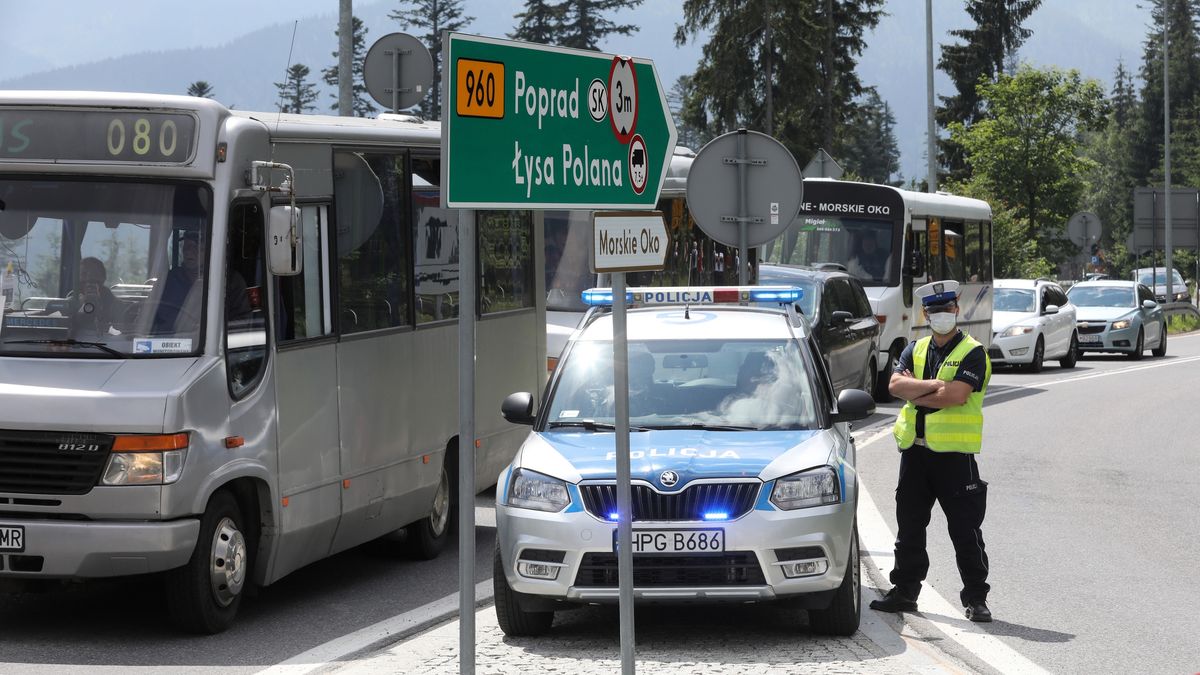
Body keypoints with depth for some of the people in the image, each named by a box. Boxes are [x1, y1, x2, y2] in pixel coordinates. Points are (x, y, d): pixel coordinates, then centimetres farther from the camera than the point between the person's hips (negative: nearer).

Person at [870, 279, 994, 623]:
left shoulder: (972, 353, -4)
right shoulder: (916, 350, 14)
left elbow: (957, 395, -19)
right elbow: (896, 385, -3)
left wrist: (916, 394, -9)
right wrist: (932, 385, -14)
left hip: (954, 455, -6)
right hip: (915, 451, 6)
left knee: (966, 532, -3)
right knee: (909, 527, 12)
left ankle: (976, 599, 3)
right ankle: (904, 591, 21)